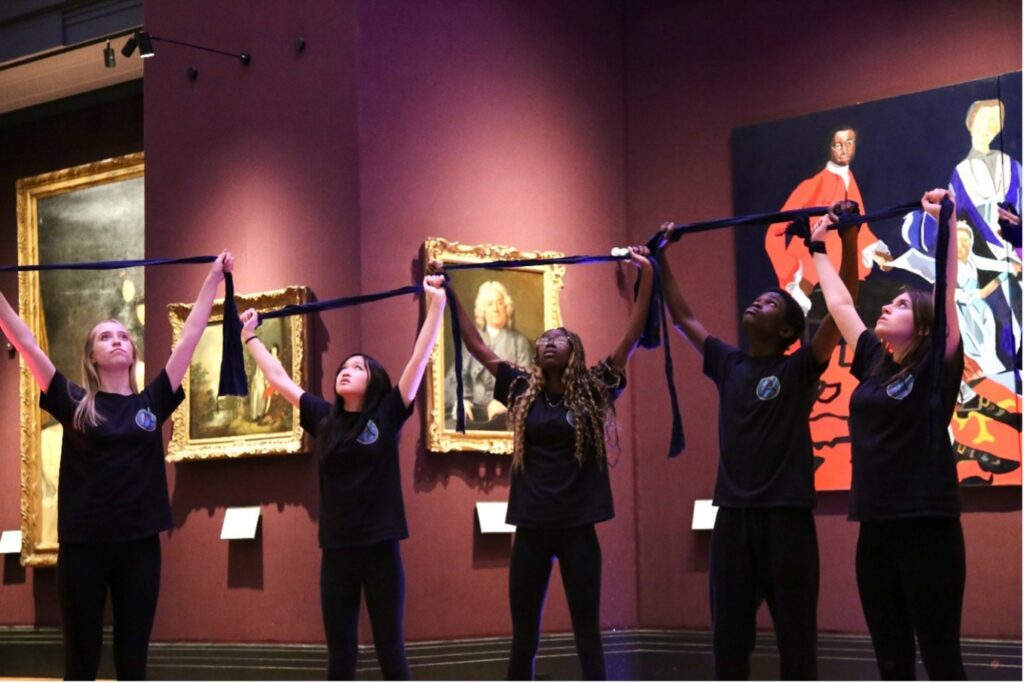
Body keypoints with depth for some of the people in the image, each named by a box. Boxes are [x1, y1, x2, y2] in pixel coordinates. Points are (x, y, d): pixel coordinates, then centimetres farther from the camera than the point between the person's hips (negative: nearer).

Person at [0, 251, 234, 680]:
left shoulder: (152, 402, 7)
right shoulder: (74, 403, 2)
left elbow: (191, 335, 9)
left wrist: (214, 278, 11)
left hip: (139, 546, 2)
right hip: (82, 546, -2)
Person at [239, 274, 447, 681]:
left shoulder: (387, 416, -1)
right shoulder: (323, 418, 8)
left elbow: (420, 357, -7)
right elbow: (278, 378, 17)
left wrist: (436, 303, -11)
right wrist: (250, 337, 24)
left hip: (380, 549, -3)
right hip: (336, 550, 3)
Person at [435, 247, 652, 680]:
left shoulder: (592, 391, 1)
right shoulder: (522, 391, 7)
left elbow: (631, 338, -5)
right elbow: (476, 345, 10)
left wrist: (647, 277, -12)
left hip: (578, 528, -2)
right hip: (531, 528, 2)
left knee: (587, 635, 4)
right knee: (523, 638, 8)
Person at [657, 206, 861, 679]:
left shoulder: (799, 368, -1)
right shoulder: (728, 364, 13)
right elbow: (683, 317, 22)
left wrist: (848, 240, -19)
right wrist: (662, 261, 21)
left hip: (786, 514, -5)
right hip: (733, 513, 5)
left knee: (795, 633, 0)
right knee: (727, 634, 8)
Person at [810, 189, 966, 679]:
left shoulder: (936, 367, -4)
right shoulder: (873, 362, 12)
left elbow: (948, 291, -12)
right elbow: (838, 301, 21)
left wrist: (948, 223, -14)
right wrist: (818, 247, 26)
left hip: (927, 527, -6)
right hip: (876, 529, 6)